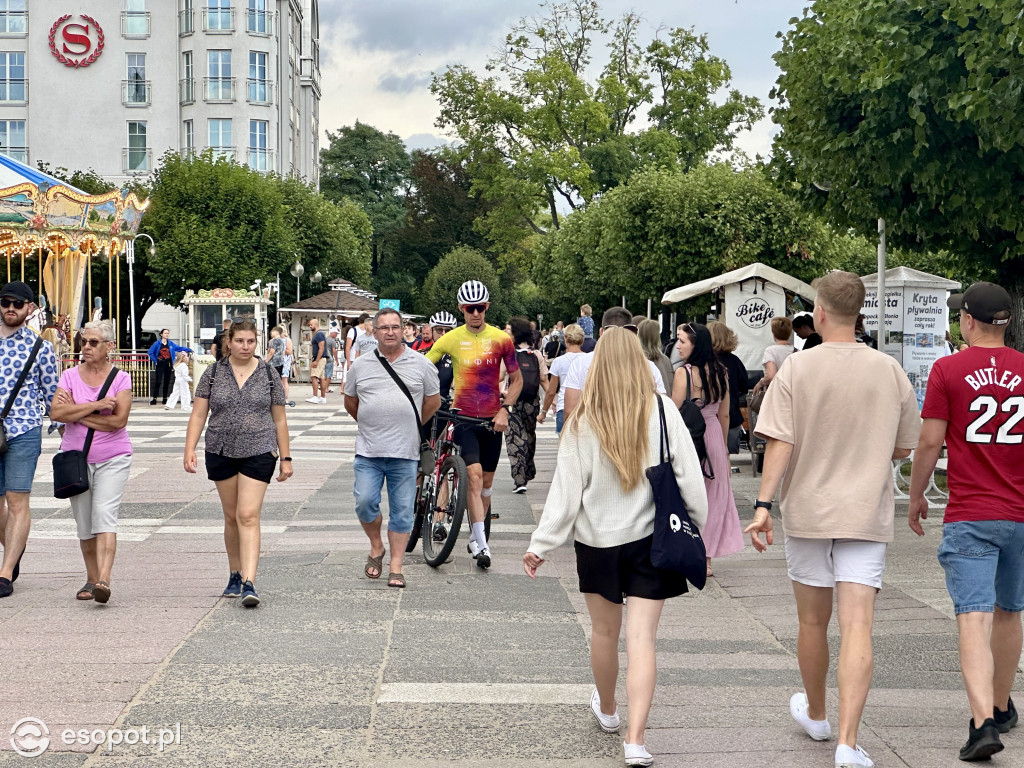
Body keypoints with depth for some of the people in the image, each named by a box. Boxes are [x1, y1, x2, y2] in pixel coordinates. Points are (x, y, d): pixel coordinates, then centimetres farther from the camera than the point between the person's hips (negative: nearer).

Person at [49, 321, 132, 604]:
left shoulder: (121, 379, -2)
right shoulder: (70, 376, 4)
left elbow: (118, 420, -14)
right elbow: (56, 413, -10)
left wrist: (76, 413, -9)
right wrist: (95, 405, -16)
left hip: (113, 457, -3)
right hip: (76, 457, 3)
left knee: (104, 513, -18)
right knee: (84, 522, 8)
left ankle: (104, 580, -27)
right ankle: (91, 579, 22)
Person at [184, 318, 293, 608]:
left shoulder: (269, 374, 3)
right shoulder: (213, 373, 4)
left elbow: (279, 420, 7)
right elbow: (198, 415, 3)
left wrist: (285, 458, 6)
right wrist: (190, 449, -9)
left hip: (258, 453, -2)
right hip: (221, 453, 2)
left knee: (248, 516, -12)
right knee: (231, 516, 11)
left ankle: (249, 583, -18)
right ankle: (235, 575, 26)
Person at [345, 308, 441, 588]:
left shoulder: (420, 364, 4)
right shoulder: (361, 365, 7)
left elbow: (433, 400, 12)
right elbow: (350, 401, 19)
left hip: (405, 452, -1)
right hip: (368, 450, 1)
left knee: (402, 511, 2)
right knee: (365, 502, -8)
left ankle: (396, 567, 9)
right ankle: (376, 547, 19)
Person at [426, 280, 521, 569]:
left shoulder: (501, 339, 0)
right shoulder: (451, 339, -2)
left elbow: (516, 379, 8)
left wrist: (504, 409, -5)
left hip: (492, 419, 2)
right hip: (463, 417, -2)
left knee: (486, 481, 11)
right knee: (474, 473, -18)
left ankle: (475, 537, 28)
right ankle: (481, 544, -17)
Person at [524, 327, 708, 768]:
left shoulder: (582, 420, -8)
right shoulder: (663, 411, -7)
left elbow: (567, 489, -7)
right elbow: (689, 478, -4)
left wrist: (540, 545, 0)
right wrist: (696, 530, 8)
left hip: (598, 538, 0)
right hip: (652, 538, 0)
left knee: (604, 630, 18)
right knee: (641, 638, -1)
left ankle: (607, 709, 40)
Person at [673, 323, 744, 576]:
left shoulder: (684, 373, -15)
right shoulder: (720, 373, 4)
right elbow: (724, 414, 10)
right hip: (714, 436, 6)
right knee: (713, 497, 12)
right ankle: (706, 559, 16)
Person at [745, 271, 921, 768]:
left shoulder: (796, 368, -7)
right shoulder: (889, 372, -1)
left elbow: (779, 443, -13)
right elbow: (904, 448, 7)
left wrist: (762, 504, -12)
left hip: (807, 512, 0)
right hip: (867, 515, 0)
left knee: (813, 623, 16)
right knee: (857, 628, -4)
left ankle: (815, 715, 36)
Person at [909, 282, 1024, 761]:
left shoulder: (948, 370, -6)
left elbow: (930, 441, -6)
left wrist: (916, 497, 8)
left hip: (969, 516, -4)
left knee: (974, 617, -8)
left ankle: (984, 722, -21)